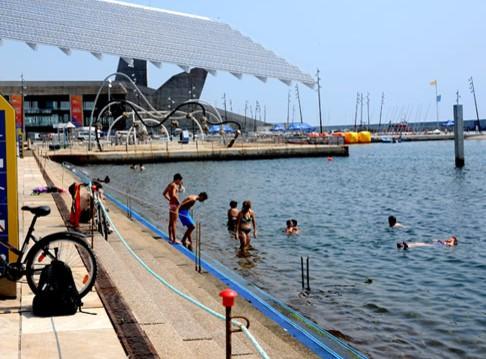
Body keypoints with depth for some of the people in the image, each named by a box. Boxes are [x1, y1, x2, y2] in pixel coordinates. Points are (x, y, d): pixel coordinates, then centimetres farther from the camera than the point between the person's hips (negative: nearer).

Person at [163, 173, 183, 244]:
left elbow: (164, 194, 24)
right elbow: (173, 195, -34)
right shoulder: (174, 185, -17)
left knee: (171, 222, 17)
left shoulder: (170, 184, 12)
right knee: (174, 223, -7)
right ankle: (174, 240, -6)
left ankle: (170, 238, 25)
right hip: (174, 204, -10)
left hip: (171, 204, 10)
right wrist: (178, 201, -22)